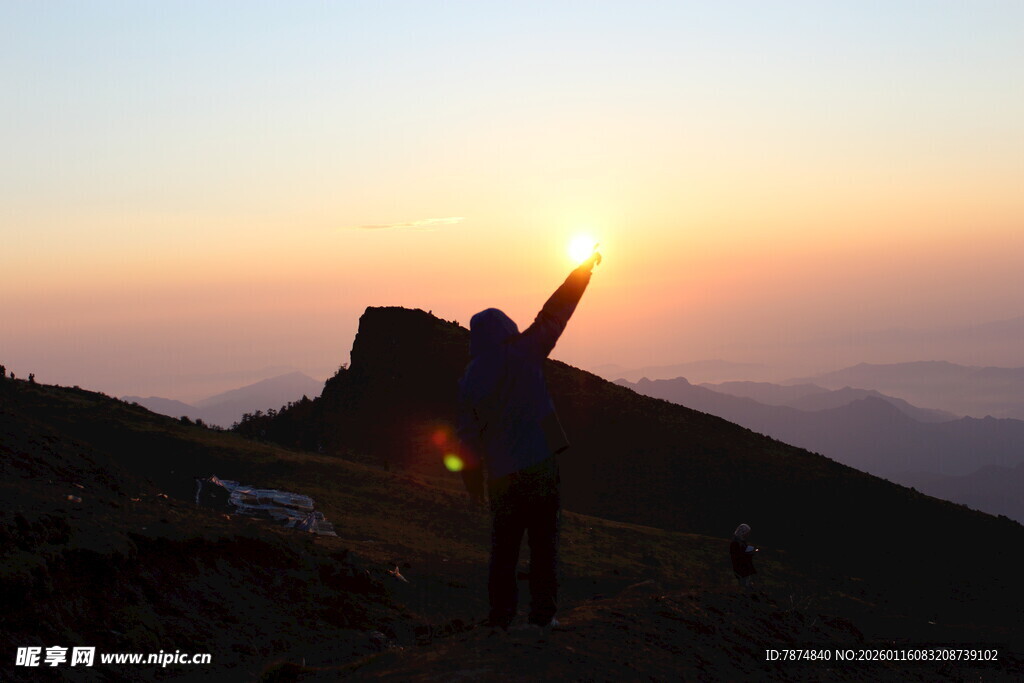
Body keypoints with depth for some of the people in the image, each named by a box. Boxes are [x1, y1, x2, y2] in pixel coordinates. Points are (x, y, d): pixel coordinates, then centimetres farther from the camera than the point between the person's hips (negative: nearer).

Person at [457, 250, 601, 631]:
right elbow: (555, 314, 5)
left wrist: (473, 482, 13)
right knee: (543, 544, 3)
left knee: (504, 547, 10)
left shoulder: (470, 379, 3)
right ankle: (542, 614, 3)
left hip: (501, 475, 2)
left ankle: (500, 616, 9)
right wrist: (584, 270, 15)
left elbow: (468, 435, 4)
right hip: (539, 466, -2)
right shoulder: (522, 356, -3)